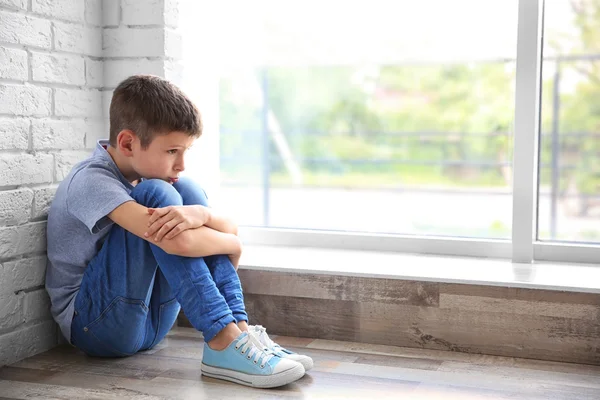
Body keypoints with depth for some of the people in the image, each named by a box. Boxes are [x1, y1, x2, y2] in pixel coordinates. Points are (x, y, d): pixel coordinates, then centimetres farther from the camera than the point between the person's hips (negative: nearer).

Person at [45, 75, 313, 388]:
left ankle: (238, 326, -16)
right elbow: (177, 243, -34)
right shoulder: (91, 181, -19)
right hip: (92, 323, -7)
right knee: (157, 195, -24)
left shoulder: (143, 173, 5)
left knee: (187, 191, -6)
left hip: (150, 321, 8)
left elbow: (230, 228, -5)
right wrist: (233, 245, -15)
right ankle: (223, 341, -29)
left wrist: (200, 213, -28)